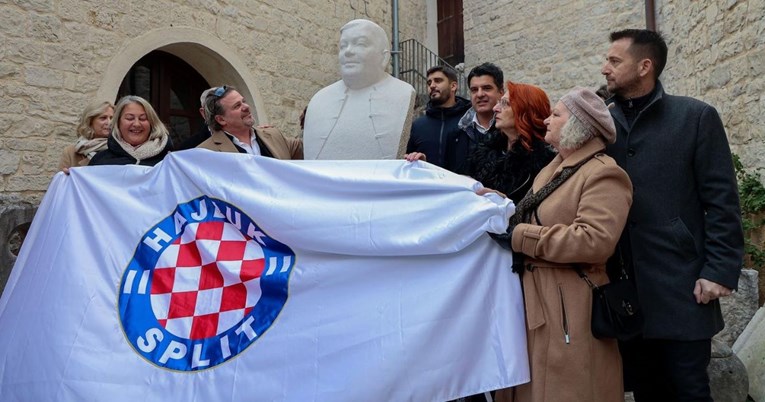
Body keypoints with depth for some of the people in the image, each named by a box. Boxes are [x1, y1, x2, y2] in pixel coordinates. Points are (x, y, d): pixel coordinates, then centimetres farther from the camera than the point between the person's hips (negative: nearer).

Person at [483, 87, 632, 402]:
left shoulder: (604, 174, -14)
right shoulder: (554, 169, 16)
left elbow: (595, 240, -26)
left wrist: (519, 235, -22)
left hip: (570, 308, -9)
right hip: (535, 300, 9)